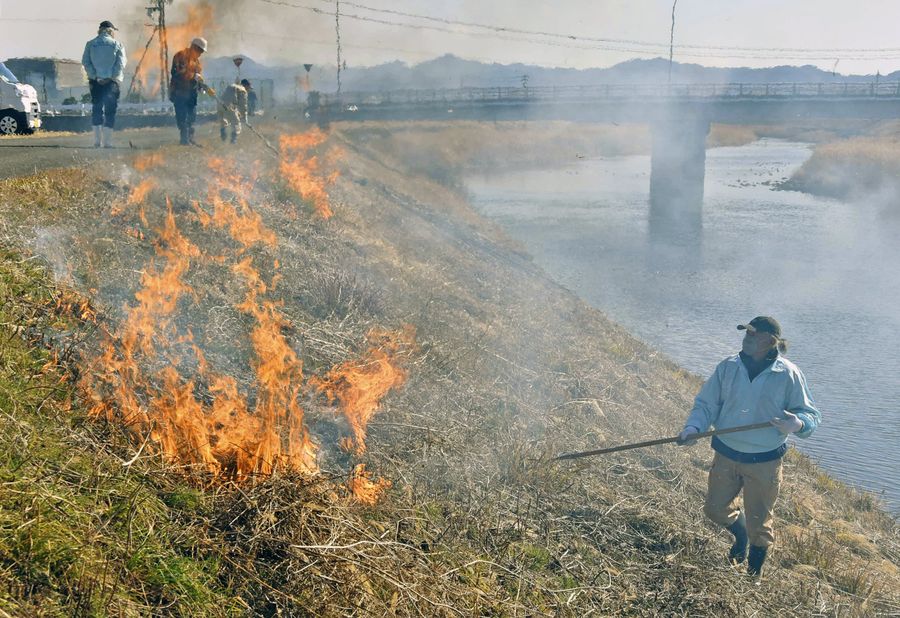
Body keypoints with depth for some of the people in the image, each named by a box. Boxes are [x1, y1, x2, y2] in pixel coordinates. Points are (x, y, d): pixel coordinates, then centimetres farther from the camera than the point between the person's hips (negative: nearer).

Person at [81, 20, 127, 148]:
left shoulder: (90, 44, 7)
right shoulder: (117, 44, 3)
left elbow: (85, 62, -1)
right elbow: (121, 64, -7)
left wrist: (94, 76, -4)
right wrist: (113, 78, -7)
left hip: (95, 81, 2)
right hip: (111, 81, -2)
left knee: (96, 109, 9)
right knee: (110, 111, 2)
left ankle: (97, 140, 4)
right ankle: (107, 141, -2)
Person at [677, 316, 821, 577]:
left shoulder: (788, 374, -12)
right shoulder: (728, 367, -4)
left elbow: (811, 414, -6)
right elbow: (706, 404, 0)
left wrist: (797, 424, -29)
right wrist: (693, 427, -18)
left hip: (764, 462, -3)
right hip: (726, 455, 3)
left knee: (758, 524, 8)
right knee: (715, 509, 16)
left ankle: (754, 574, 33)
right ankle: (740, 534, 50)